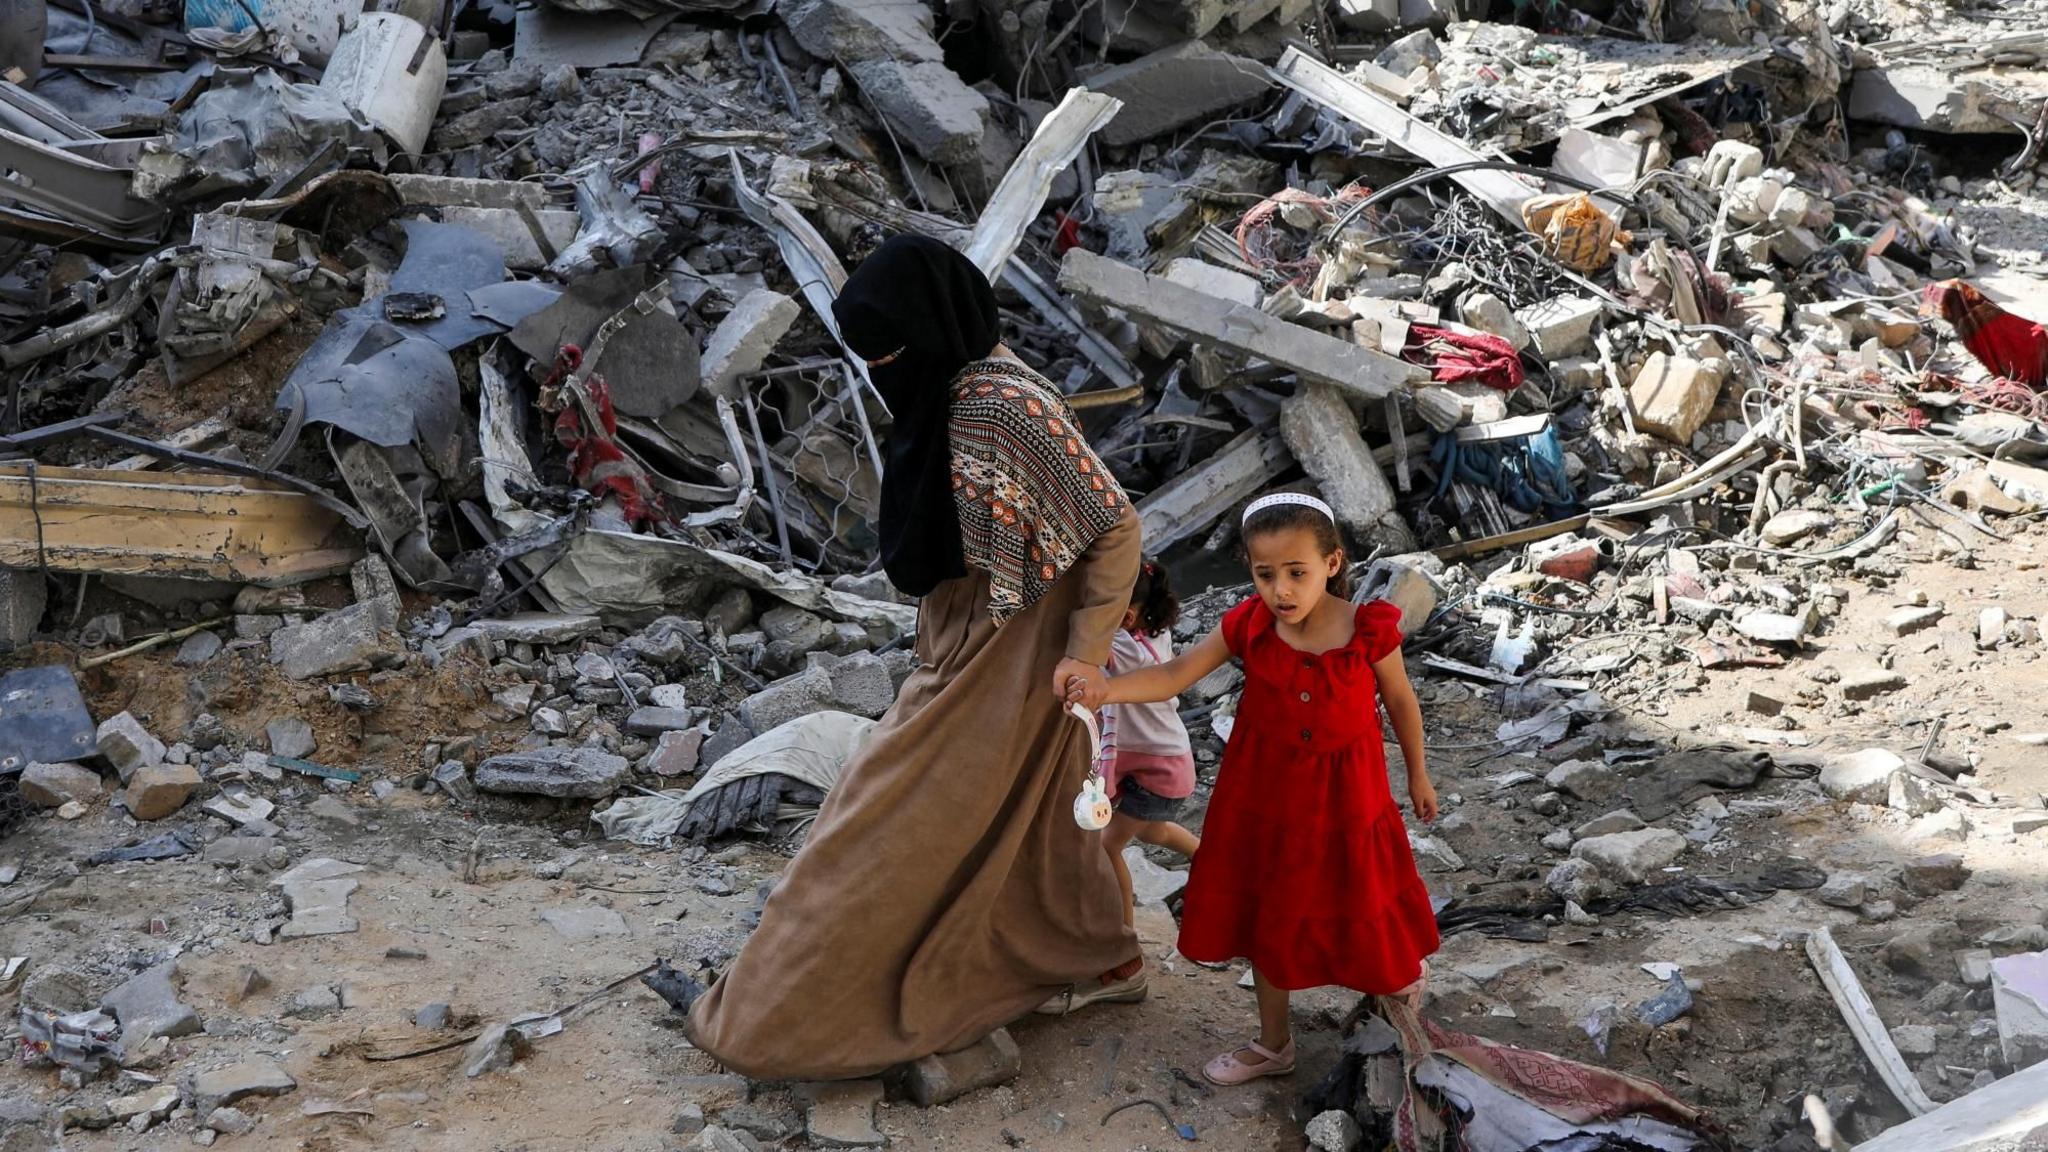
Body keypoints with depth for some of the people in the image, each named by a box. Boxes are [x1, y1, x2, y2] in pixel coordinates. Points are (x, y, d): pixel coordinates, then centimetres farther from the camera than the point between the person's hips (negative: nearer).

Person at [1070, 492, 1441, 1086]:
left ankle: (1401, 974, 49)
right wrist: (1107, 690, -36)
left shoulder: (1367, 630, -20)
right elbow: (1176, 673, -19)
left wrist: (1417, 773, 9)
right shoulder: (1248, 626, -15)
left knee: (1359, 899, 12)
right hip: (1266, 794, 3)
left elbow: (1401, 700, -4)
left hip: (1344, 796, -3)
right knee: (1269, 914, 15)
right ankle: (1273, 1043, 34)